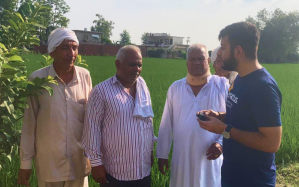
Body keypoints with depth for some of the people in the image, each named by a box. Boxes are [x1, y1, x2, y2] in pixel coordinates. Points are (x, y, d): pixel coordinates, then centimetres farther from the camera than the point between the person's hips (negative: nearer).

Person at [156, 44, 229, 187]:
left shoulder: (223, 85, -4)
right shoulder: (175, 88, 4)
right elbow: (166, 124, 8)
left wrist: (221, 143, -15)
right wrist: (162, 154, 9)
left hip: (210, 157, -2)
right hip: (182, 157, 2)